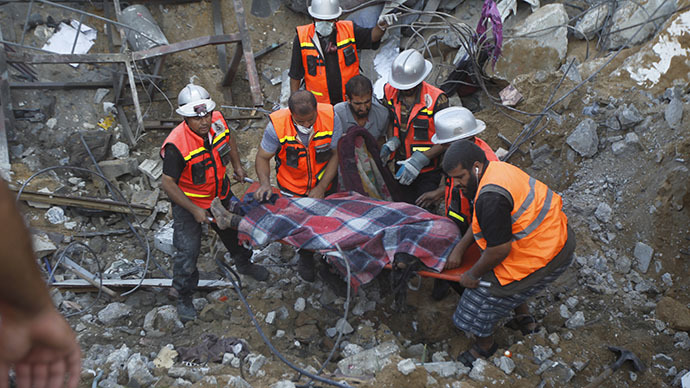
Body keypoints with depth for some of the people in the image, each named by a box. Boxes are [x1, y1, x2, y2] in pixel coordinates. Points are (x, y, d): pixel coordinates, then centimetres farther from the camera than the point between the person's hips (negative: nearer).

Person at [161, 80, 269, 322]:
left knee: (234, 229, 24)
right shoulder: (176, 145, -35)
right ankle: (184, 298, 21)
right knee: (188, 250, -2)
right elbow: (168, 183, -27)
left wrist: (237, 165, 7)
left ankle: (243, 263, 54)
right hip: (189, 201, -6)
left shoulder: (218, 122, -18)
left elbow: (229, 138, 8)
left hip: (220, 193, 6)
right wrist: (195, 210, -28)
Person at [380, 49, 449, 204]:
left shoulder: (436, 99, -21)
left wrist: (419, 160, -27)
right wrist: (391, 142, -11)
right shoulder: (390, 91, -5)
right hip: (401, 167, 5)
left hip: (428, 171, -5)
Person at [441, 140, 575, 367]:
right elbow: (482, 222, 14)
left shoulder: (490, 198, -29)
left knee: (485, 295, 6)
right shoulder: (496, 169, 4)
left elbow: (500, 249, -24)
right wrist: (459, 248, 11)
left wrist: (473, 275, -9)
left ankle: (485, 346, 30)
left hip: (543, 255, -10)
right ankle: (525, 320, 44)